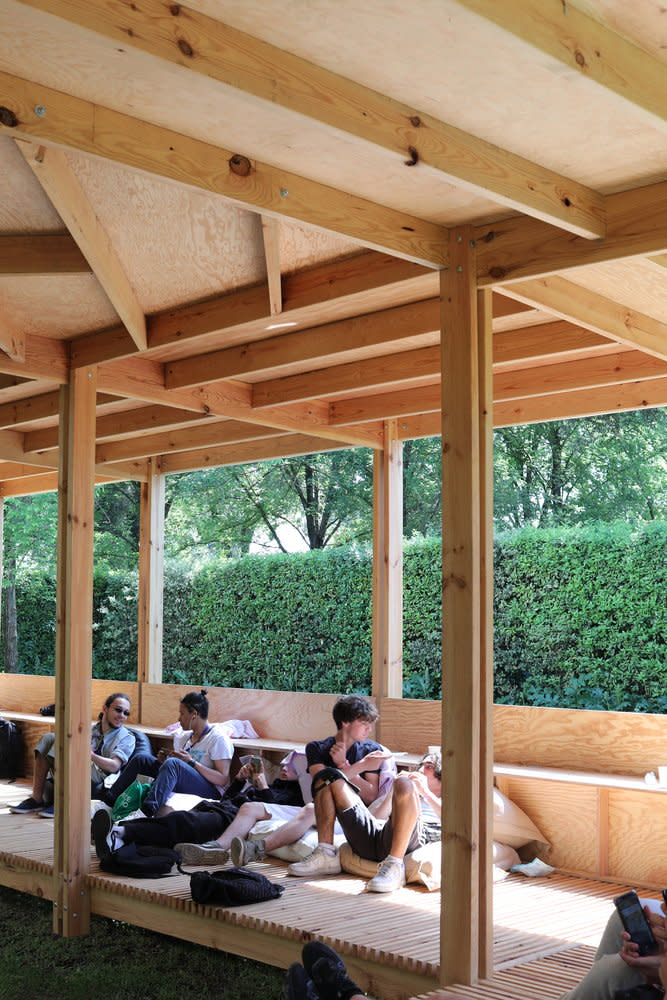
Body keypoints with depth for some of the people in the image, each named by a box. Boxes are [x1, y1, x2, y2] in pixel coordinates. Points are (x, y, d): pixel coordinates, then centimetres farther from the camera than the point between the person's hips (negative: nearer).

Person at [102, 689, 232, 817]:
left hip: (210, 792, -8)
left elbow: (223, 780, -17)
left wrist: (191, 762, -20)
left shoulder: (218, 738, -9)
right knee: (141, 758, 3)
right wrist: (164, 760, 2)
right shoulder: (185, 737, 16)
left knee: (172, 763, -35)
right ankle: (108, 799, 4)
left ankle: (146, 812, -49)